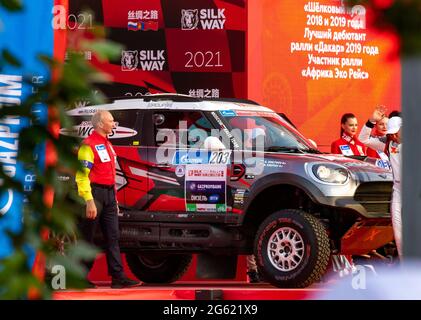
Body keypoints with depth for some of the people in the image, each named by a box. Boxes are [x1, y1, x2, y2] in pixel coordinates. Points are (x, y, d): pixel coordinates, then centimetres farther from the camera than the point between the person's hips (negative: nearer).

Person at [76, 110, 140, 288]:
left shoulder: (107, 144, 17)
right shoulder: (89, 145, -12)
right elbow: (82, 175, -18)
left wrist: (114, 198, 19)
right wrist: (89, 201, -24)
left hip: (109, 194, 9)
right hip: (95, 193, -9)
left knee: (112, 236, 5)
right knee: (87, 238, -1)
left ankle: (118, 277, 4)